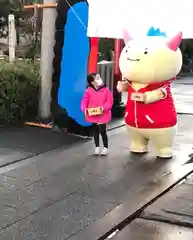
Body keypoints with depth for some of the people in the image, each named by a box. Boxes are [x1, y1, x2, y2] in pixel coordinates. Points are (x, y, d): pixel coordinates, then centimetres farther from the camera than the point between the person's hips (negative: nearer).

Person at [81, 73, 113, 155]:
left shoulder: (105, 90, -8)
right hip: (92, 114, 3)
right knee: (95, 131, 14)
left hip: (102, 115, -3)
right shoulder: (88, 90, -5)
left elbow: (110, 101, -8)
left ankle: (105, 148, 14)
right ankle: (97, 147, 28)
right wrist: (84, 109, -17)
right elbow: (84, 101, 0)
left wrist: (104, 108, -22)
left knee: (102, 131, -4)